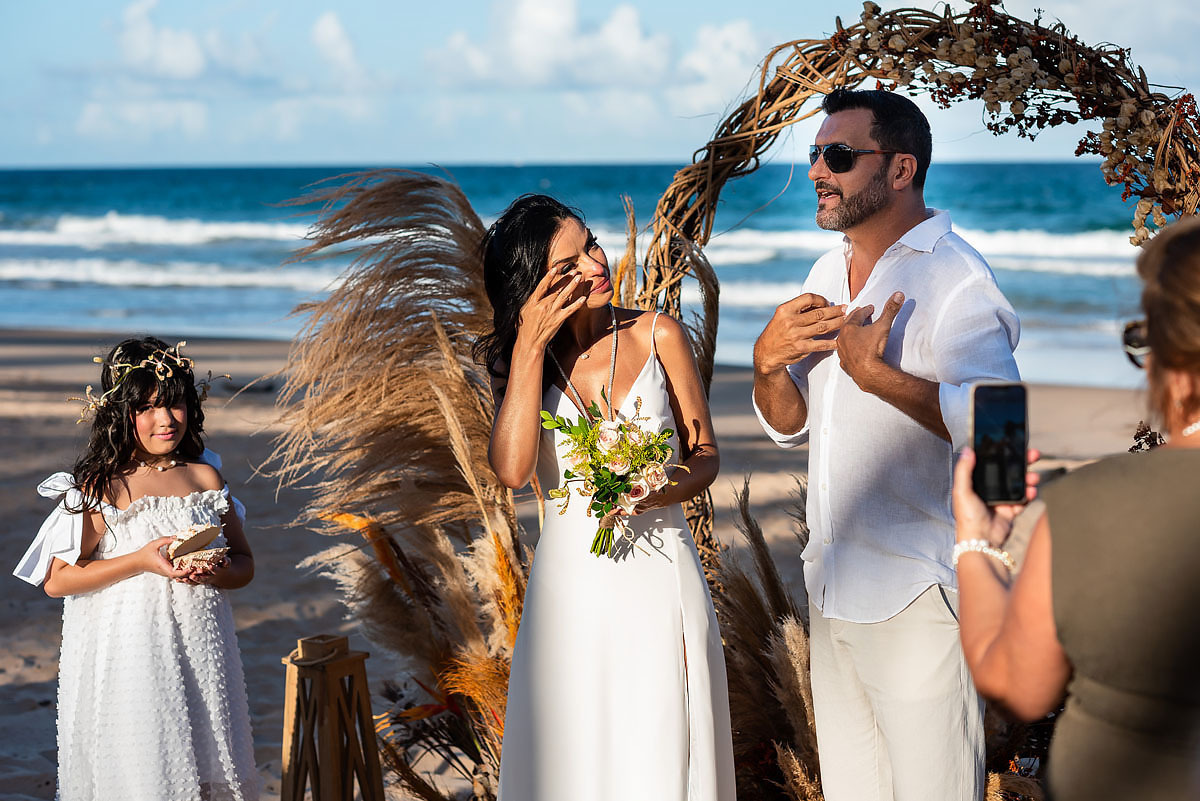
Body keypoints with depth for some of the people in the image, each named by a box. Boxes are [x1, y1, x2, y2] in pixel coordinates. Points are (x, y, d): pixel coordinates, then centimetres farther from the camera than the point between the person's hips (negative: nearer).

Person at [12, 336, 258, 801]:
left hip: (202, 651, 4)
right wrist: (141, 560, -18)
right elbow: (56, 580, -11)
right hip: (127, 655, -4)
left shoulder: (205, 478, 6)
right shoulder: (102, 487, -7)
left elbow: (244, 564, 13)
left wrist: (217, 573, -10)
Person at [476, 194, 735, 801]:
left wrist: (662, 489, -16)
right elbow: (512, 469, -15)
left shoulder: (657, 335, 0)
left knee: (664, 749, 4)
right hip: (570, 576, 1)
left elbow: (704, 453, 6)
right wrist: (530, 345, -14)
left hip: (659, 566, -1)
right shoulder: (518, 358, 2)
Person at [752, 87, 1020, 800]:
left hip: (919, 599, -8)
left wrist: (875, 373, -26)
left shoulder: (954, 280, -16)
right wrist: (769, 362, -5)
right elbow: (788, 424, 15)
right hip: (834, 588, 8)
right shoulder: (828, 275, 11)